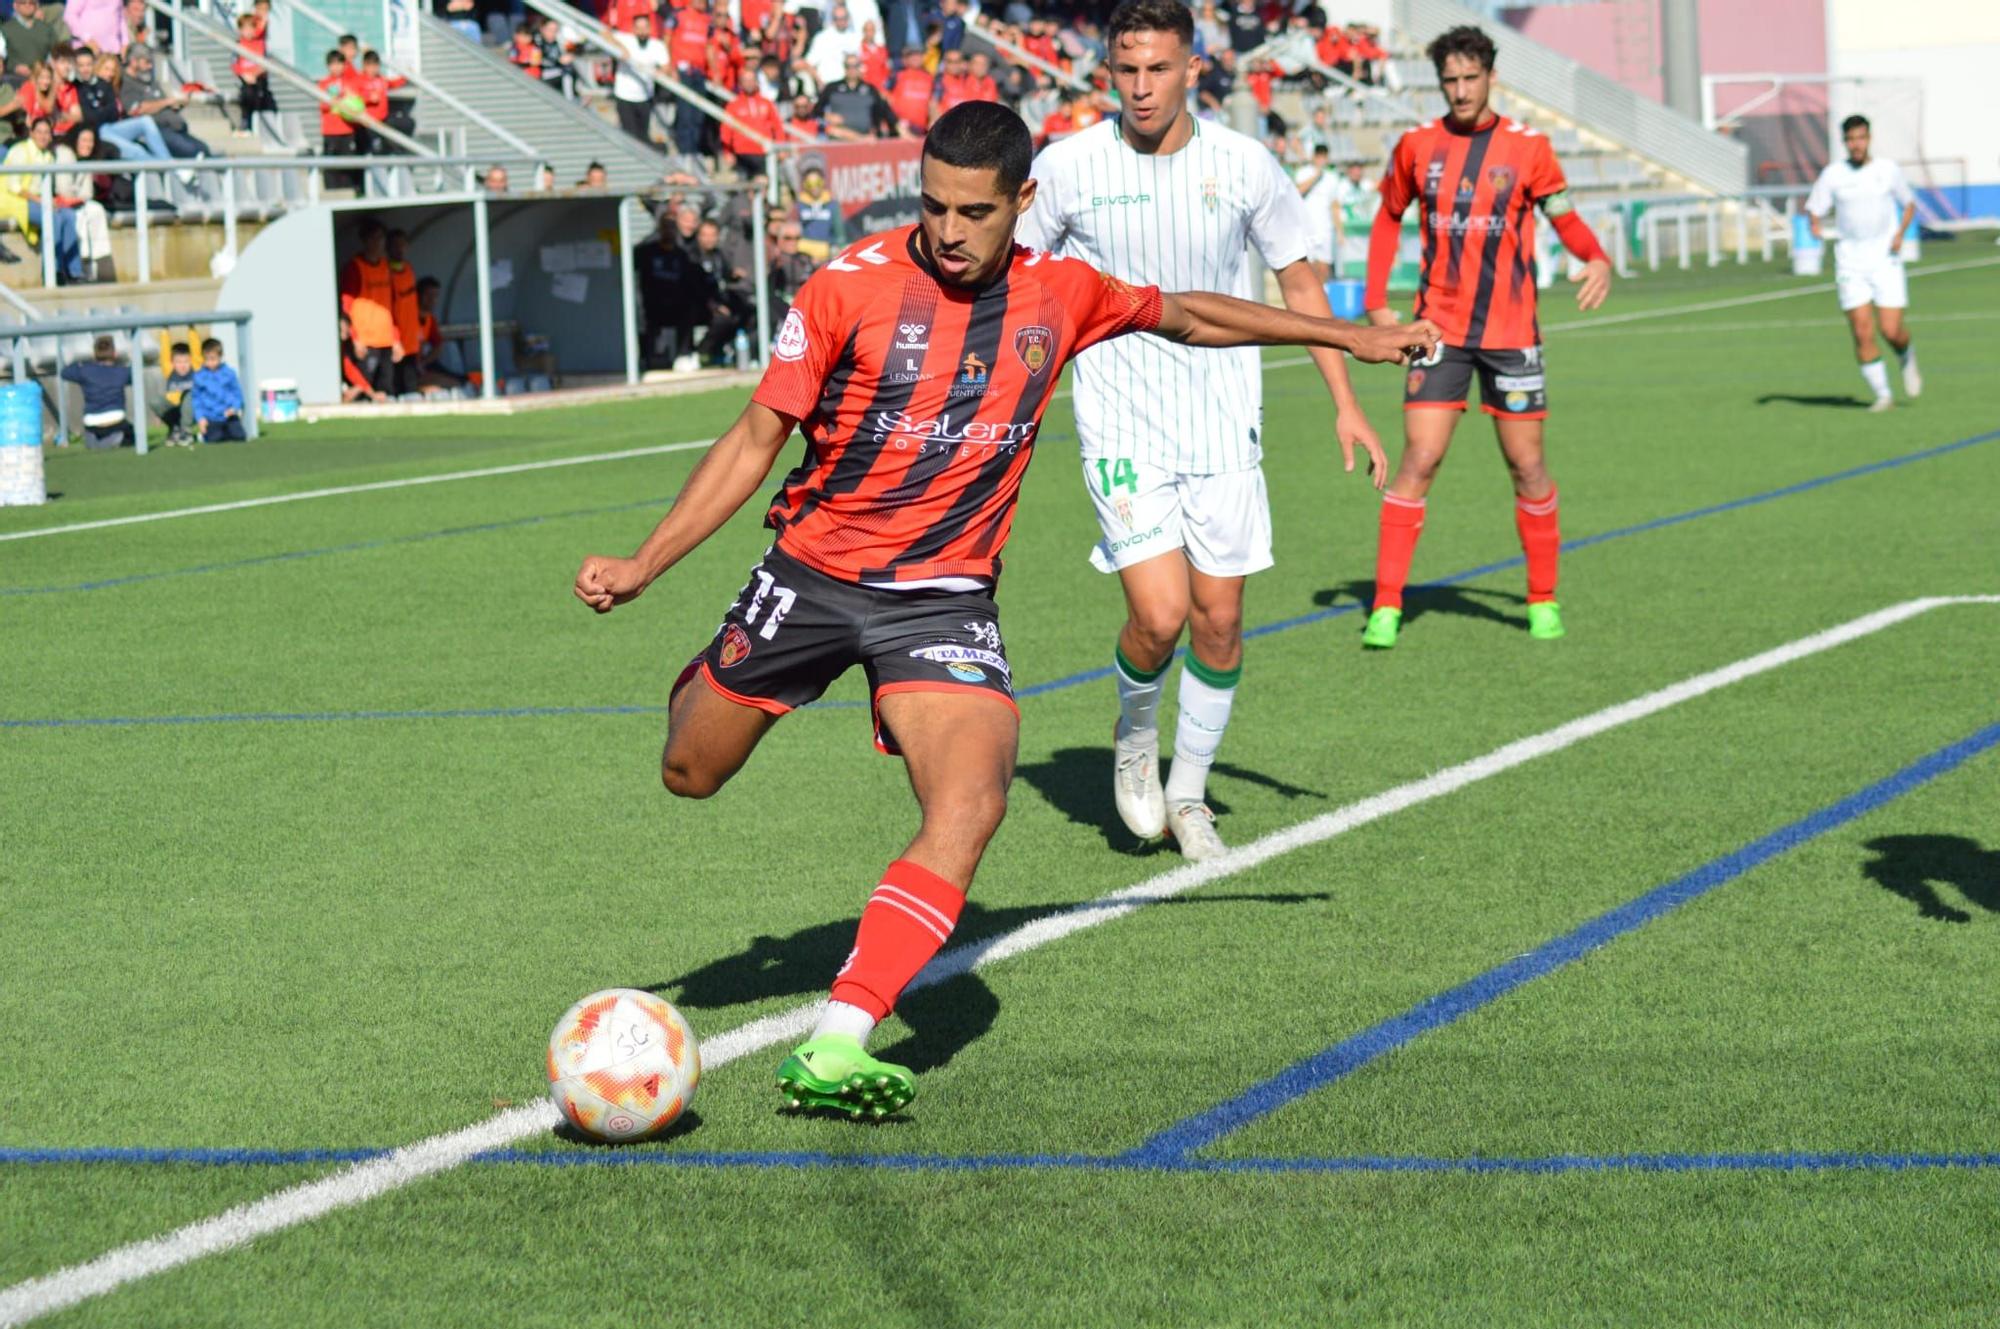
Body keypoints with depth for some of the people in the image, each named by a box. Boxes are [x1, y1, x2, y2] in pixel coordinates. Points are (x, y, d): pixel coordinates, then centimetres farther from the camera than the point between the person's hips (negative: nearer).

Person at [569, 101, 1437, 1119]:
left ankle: (834, 1048, -26)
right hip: (814, 569, -1)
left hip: (944, 597, 1)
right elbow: (756, 439, -7)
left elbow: (1185, 315, 17)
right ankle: (710, 685, 50)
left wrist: (1351, 337, 23)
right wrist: (642, 566, -13)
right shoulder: (853, 284, -12)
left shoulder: (1060, 297, -2)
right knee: (689, 776, 11)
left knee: (971, 804, -24)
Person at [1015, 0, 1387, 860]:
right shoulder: (1067, 167, -8)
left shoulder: (1244, 165, -4)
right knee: (1159, 614, -15)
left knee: (1219, 620, 2)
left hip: (1223, 426, 2)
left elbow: (1298, 281, 9)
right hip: (1121, 426, -2)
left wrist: (1345, 403, 7)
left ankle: (1188, 793, 22)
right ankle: (1135, 737, 18)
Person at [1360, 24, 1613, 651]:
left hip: (1510, 332, 0)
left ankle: (1543, 600, 20)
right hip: (1439, 329, 0)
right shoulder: (1417, 146, 1)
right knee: (1418, 460, -8)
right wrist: (1377, 301, 6)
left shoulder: (1528, 148, -3)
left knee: (1527, 465, 5)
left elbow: (1566, 219, 4)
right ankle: (1386, 605, -6)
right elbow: (1389, 219, 15)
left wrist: (1598, 261, -18)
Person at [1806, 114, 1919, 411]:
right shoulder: (1833, 174, 1)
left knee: (1891, 331, -8)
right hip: (1850, 261, 0)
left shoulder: (1888, 169, 2)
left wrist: (1900, 233, -4)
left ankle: (1907, 358, 27)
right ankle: (1881, 394, 5)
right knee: (1862, 333, -7)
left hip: (1885, 260, 0)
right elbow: (1814, 210, 4)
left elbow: (1909, 204, 14)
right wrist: (1816, 225, -20)